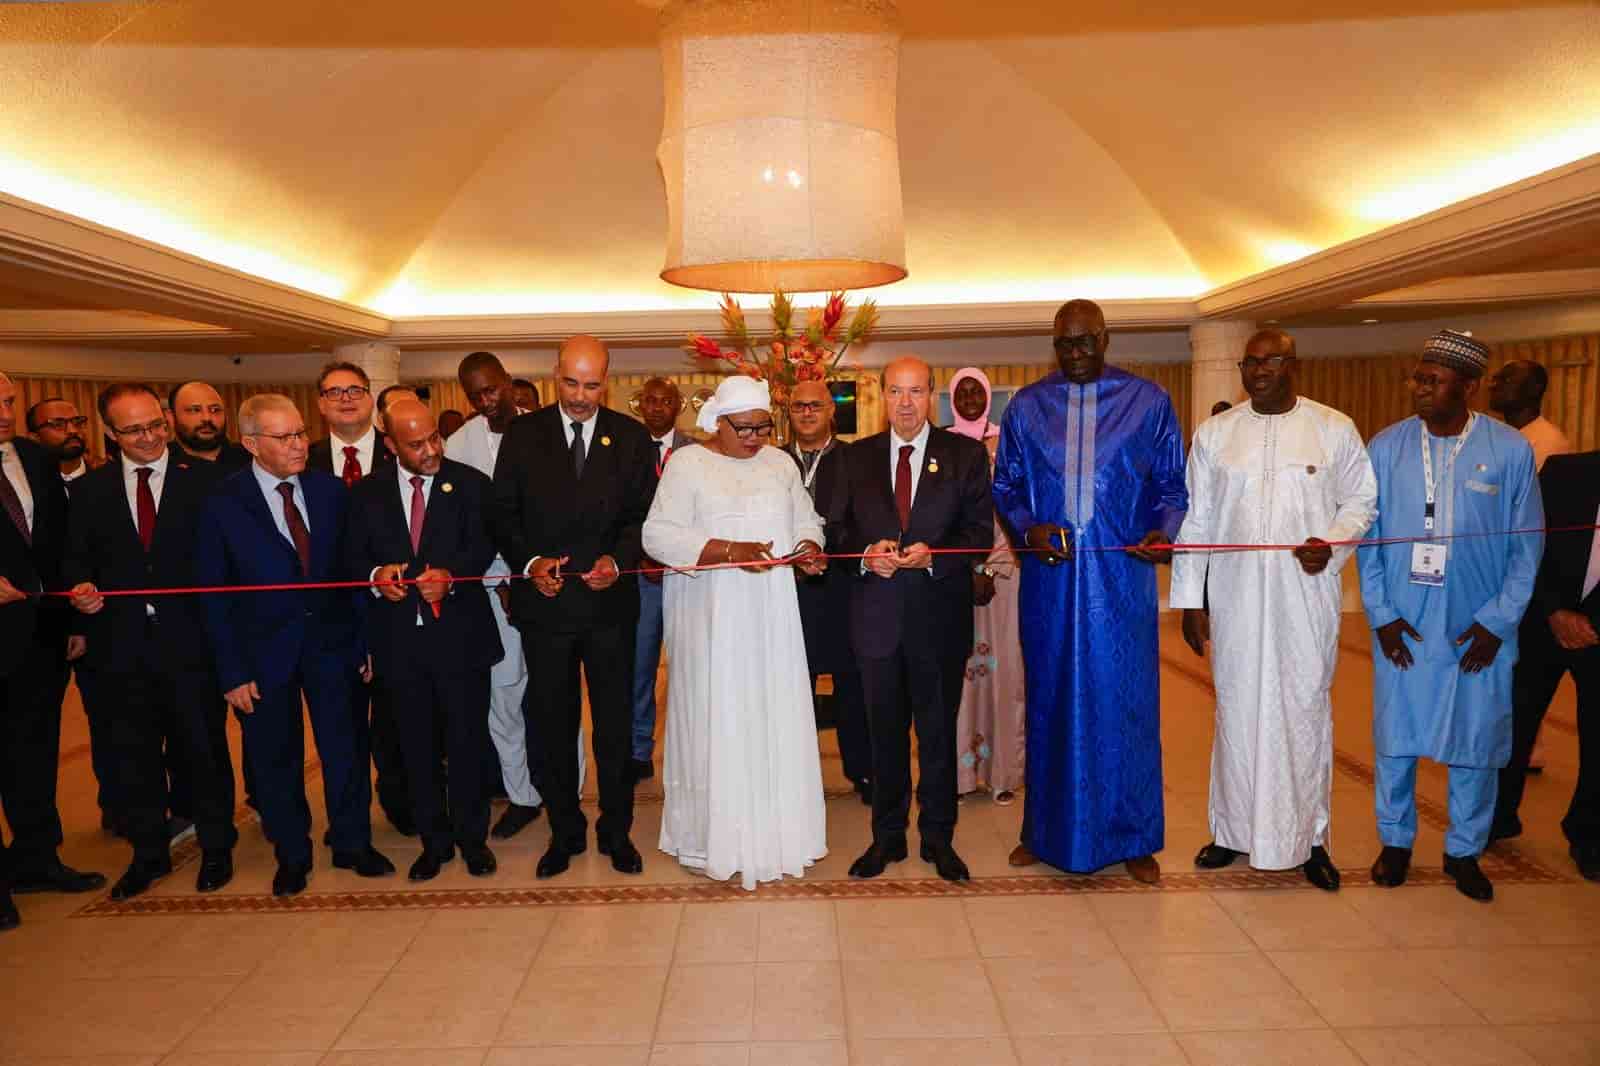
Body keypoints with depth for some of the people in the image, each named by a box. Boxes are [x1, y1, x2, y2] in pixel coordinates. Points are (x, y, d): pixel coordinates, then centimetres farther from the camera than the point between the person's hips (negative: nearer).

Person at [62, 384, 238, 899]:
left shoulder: (205, 479, -2)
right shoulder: (89, 490, 7)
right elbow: (76, 561, 10)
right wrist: (81, 589, -12)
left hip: (191, 641, -3)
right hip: (121, 645, 3)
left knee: (203, 750, 9)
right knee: (133, 756, 14)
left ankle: (216, 848, 27)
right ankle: (148, 854, 32)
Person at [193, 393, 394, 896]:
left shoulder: (331, 490, -2)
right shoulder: (222, 504, -9)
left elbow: (354, 568, 2)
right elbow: (213, 594, -6)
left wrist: (365, 640, -1)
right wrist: (232, 672, -8)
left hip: (332, 642, 2)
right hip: (264, 651, -1)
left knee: (346, 747, 10)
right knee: (276, 758, 12)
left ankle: (352, 844, 30)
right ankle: (291, 854, 32)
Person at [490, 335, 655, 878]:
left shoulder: (631, 437, 1)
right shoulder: (522, 435, 1)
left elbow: (642, 516, 1)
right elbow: (503, 514, 1)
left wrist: (617, 560, -17)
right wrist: (530, 562, -15)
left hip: (610, 600, 0)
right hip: (544, 601, 1)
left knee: (615, 722, 9)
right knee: (553, 723, 12)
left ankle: (616, 830, 26)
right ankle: (565, 832, 28)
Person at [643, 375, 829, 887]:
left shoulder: (780, 463, 12)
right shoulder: (687, 464, -3)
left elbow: (806, 521, 16)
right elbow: (658, 535, -10)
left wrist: (810, 547, -8)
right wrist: (729, 551, -19)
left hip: (771, 616, 4)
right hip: (712, 617, -4)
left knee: (774, 715, 5)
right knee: (717, 718, -1)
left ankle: (774, 829, 17)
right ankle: (716, 835, 12)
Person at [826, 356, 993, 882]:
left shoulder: (966, 454, 1)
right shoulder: (857, 457, 7)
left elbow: (980, 532, -3)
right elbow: (837, 529, 7)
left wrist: (931, 554, -19)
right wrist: (866, 554, -12)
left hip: (939, 612, -1)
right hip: (876, 612, 2)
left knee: (938, 729, 9)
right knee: (885, 729, 12)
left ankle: (938, 836, 25)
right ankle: (887, 835, 26)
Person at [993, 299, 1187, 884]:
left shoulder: (1148, 401, 4)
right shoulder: (1026, 405, 8)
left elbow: (1172, 483, 7)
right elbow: (1004, 484, 10)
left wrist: (1165, 529, -13)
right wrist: (1028, 526, -9)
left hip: (1123, 577, -1)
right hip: (1049, 577, 1)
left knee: (1126, 702, 4)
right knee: (1050, 701, 9)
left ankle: (1131, 837, 20)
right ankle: (1047, 831, 23)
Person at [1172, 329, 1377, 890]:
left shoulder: (1335, 429, 2)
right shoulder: (1213, 433, 5)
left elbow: (1361, 499, 9)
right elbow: (1195, 521, 5)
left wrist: (1332, 544, -12)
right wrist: (1189, 600, 2)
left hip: (1306, 598, -1)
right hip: (1235, 598, 1)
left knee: (1306, 710, 6)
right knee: (1237, 711, 9)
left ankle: (1310, 837, 22)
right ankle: (1232, 829, 24)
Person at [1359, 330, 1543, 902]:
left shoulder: (1510, 450, -5)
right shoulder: (1385, 447, -3)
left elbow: (1527, 544, 0)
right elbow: (1367, 536, 1)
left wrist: (1498, 621, -5)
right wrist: (1380, 613, -4)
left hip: (1479, 629, 0)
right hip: (1402, 625, 1)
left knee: (1476, 742, 10)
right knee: (1395, 736, 9)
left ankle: (1464, 850, 29)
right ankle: (1395, 840, 28)